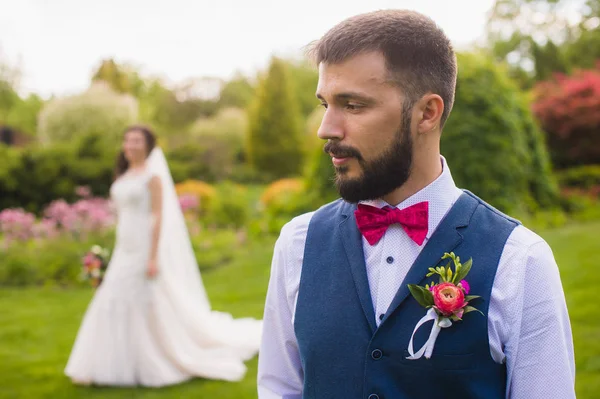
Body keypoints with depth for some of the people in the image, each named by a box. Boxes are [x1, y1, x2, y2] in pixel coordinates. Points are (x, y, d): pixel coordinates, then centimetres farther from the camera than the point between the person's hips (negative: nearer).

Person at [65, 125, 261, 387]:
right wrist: (118, 254, 17)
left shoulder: (153, 176, -9)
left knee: (155, 308, -2)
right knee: (113, 304, 7)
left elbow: (158, 217, -15)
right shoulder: (123, 176, 14)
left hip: (147, 249, -8)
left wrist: (153, 257, -20)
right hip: (124, 251, 8)